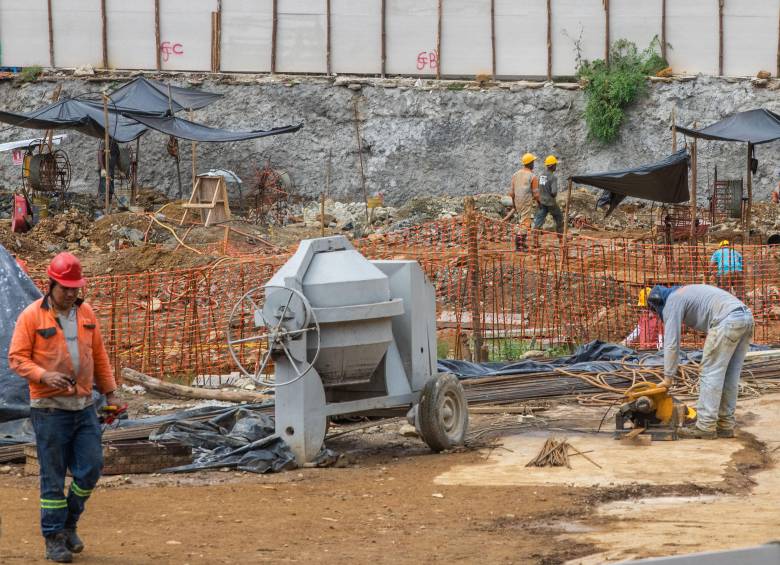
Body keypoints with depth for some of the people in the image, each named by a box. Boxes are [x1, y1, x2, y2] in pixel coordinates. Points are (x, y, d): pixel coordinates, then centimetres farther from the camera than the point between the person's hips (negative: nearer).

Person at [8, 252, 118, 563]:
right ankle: (54, 540, 9)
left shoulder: (85, 313, 8)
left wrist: (110, 393, 11)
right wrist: (45, 376, -23)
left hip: (84, 406, 5)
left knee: (91, 468, 0)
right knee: (53, 476, 0)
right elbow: (16, 357, -8)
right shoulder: (32, 316, -7)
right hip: (50, 409, -5)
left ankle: (69, 523, 22)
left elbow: (99, 355, 15)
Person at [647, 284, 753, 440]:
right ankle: (725, 425, 17)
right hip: (745, 316, 9)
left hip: (727, 320, -9)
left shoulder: (672, 301, 6)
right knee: (729, 378, 14)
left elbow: (671, 342, 2)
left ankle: (705, 426, -3)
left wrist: (668, 377, 8)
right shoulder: (684, 293, 33)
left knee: (710, 373, -3)